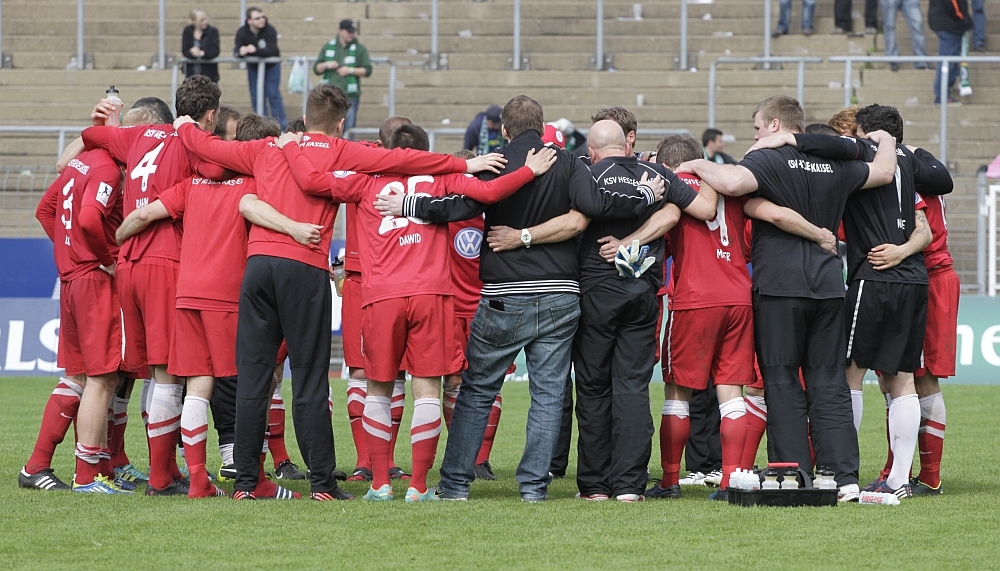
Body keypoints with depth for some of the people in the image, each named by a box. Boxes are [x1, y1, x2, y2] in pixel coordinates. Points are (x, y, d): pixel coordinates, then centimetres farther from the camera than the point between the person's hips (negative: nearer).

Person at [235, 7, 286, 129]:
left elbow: (272, 50, -38)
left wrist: (255, 50, -53)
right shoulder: (242, 32, -20)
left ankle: (281, 126, 0)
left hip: (271, 65, -3)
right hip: (253, 66, 3)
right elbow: (237, 51, -26)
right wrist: (241, 51, -51)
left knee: (273, 95, -6)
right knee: (256, 97, 4)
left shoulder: (270, 31, -28)